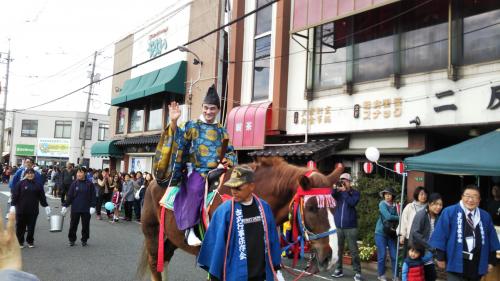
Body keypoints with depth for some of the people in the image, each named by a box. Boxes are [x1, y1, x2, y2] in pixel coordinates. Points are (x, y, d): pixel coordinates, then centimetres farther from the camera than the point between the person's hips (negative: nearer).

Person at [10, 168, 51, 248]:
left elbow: (42, 197, 8)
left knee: (31, 227, 8)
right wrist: (13, 205, -14)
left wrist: (46, 206, 4)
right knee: (20, 227, 6)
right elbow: (15, 195, -5)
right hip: (21, 210, -2)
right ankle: (20, 242, 21)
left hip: (33, 211, 2)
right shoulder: (20, 184, -1)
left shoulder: (38, 185, 6)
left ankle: (30, 241, 22)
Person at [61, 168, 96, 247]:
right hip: (75, 209, 1)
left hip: (86, 209, -1)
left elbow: (93, 196, -2)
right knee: (73, 225, 6)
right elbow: (69, 196, 3)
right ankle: (72, 240, 20)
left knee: (85, 225, 7)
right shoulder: (74, 184, 2)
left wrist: (92, 206, -8)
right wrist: (65, 206, -2)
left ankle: (84, 240, 20)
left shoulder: (89, 184, -2)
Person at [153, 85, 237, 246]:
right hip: (196, 170, -4)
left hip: (216, 171, 4)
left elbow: (230, 151, 18)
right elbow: (179, 139, -6)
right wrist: (174, 122, -22)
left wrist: (228, 161, -3)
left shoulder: (222, 131, 16)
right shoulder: (192, 126, 7)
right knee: (196, 189, -34)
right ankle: (189, 229, -27)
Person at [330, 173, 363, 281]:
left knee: (353, 250, -1)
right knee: (339, 249, 10)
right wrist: (335, 188, -31)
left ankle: (357, 272, 4)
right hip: (339, 226, 3)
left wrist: (345, 192, -18)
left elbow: (352, 202, -17)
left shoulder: (355, 193, 1)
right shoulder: (339, 192, 8)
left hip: (350, 227, -3)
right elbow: (333, 195, -12)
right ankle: (338, 270, 20)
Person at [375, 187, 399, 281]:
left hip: (391, 233, 4)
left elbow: (397, 217, -1)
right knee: (382, 255, 1)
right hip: (381, 233, -4)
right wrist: (400, 218, -11)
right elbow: (388, 216, -21)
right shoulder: (382, 204, -10)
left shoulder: (395, 206, 4)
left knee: (394, 255, 4)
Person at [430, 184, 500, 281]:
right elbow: (440, 236, -7)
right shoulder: (449, 212, -7)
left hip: (477, 266, 5)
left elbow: (491, 240, 13)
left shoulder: (485, 216, 7)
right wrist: (441, 257, -7)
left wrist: (491, 261, 12)